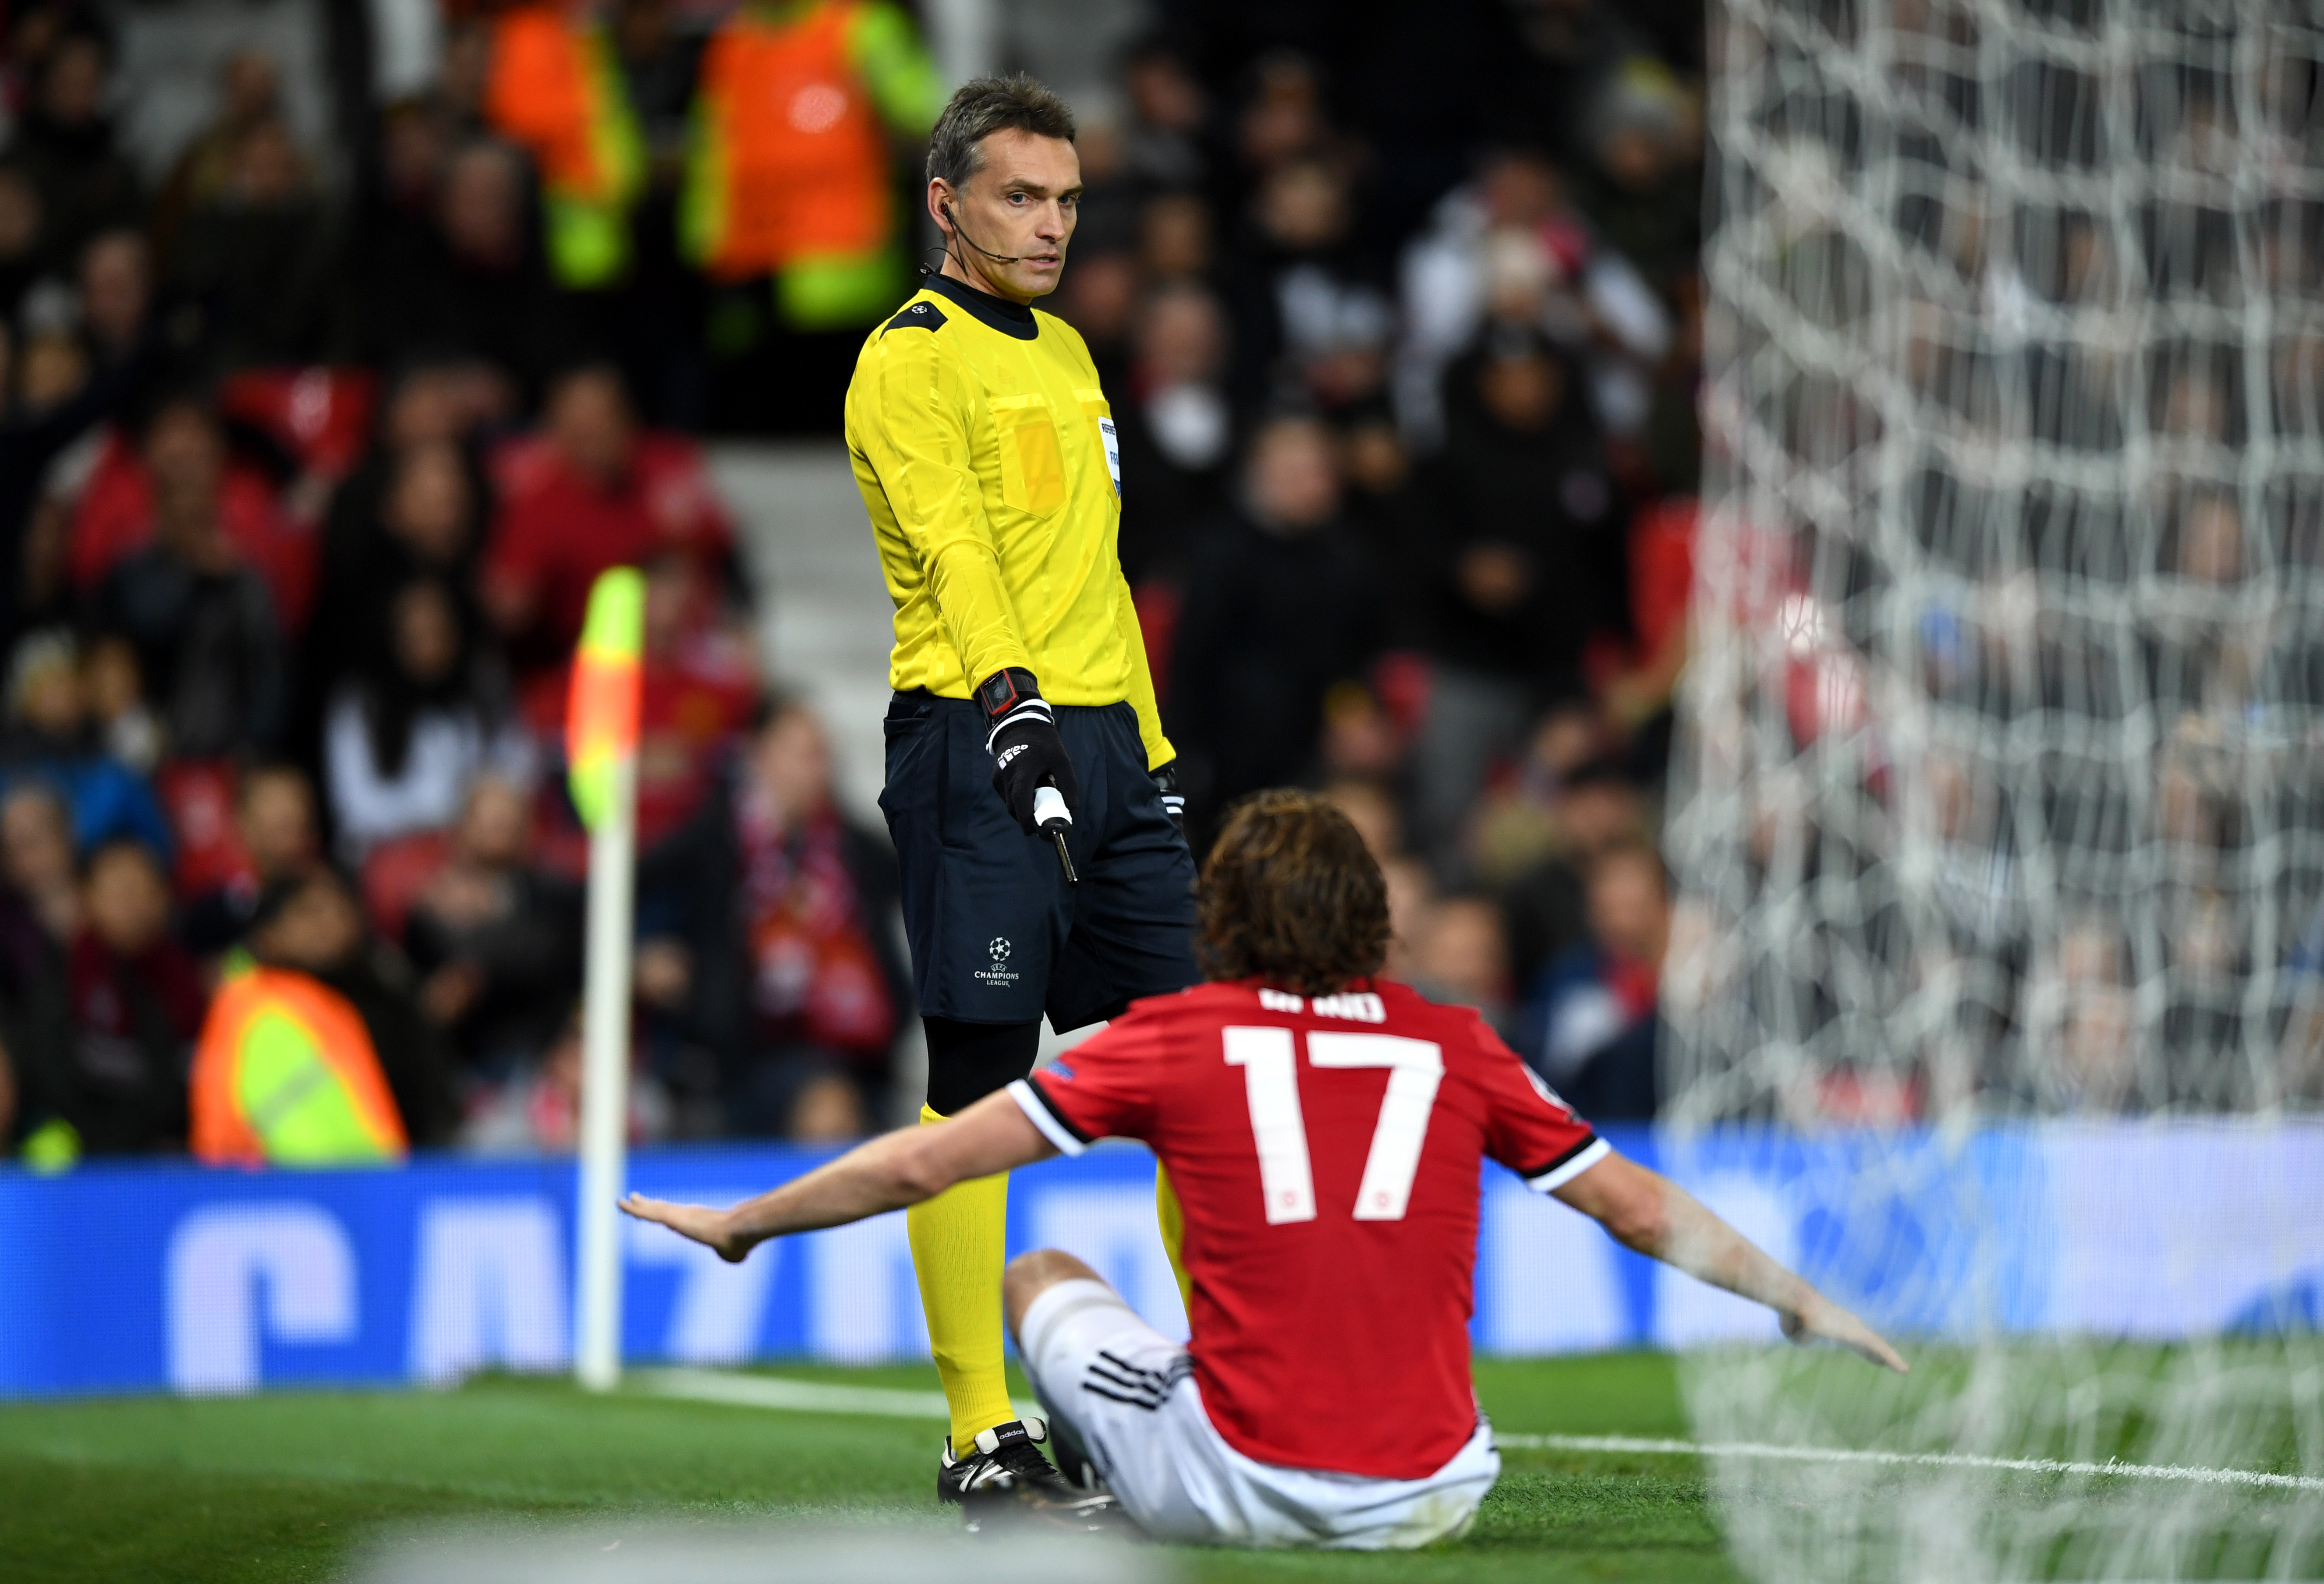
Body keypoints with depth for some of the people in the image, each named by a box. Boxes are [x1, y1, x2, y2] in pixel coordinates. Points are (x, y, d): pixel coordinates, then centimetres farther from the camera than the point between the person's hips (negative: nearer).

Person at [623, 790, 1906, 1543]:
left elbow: (923, 1166, 4)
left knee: (1041, 1277, 23)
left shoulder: (1178, 1037, 1)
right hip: (1428, 1499, 2)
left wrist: (741, 1224, 18)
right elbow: (1643, 1211, 12)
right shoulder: (1453, 1047, 5)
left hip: (1241, 1492, -2)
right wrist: (1803, 1303, 27)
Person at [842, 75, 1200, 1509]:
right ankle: (982, 1437, -5)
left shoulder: (1065, 351, 21)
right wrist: (1009, 691, -38)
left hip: (1108, 740, 8)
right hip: (978, 743, -8)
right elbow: (952, 543, -22)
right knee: (978, 1089, -7)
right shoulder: (911, 359, -6)